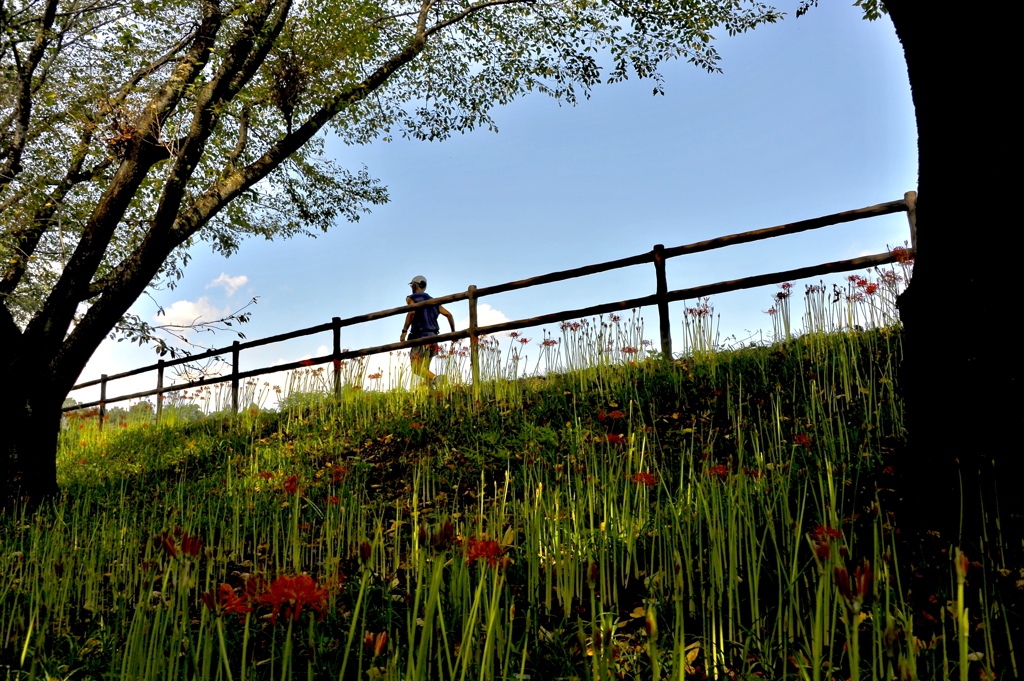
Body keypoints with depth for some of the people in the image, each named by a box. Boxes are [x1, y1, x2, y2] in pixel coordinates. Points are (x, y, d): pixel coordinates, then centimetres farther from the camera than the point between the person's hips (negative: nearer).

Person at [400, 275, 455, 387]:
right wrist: (453, 332, 20)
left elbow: (412, 312, -17)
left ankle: (434, 378, -37)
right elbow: (449, 314, 14)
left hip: (421, 337, -7)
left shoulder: (411, 298, 5)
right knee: (425, 369, 9)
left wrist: (404, 331, -16)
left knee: (416, 367, -14)